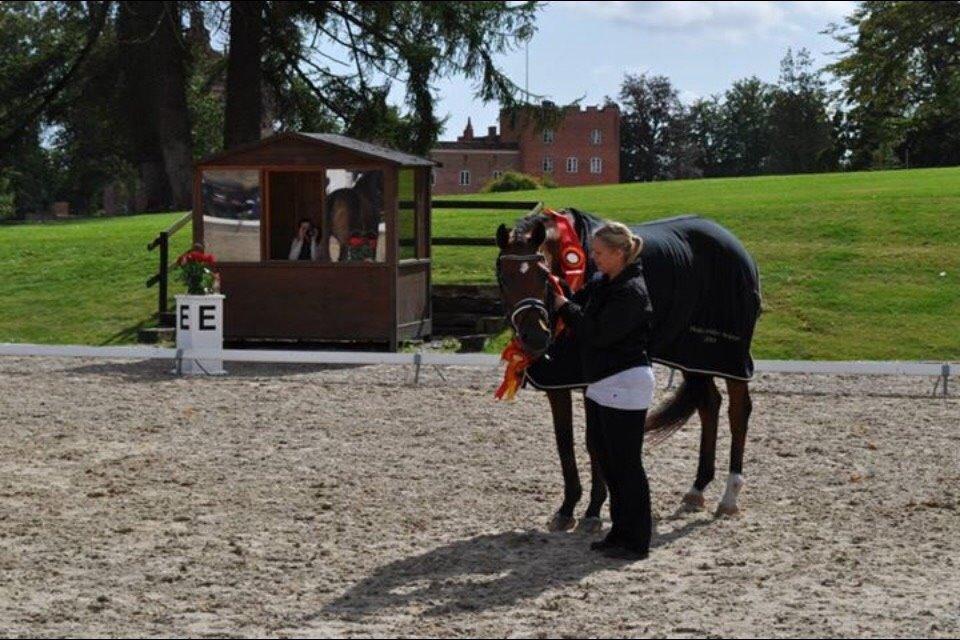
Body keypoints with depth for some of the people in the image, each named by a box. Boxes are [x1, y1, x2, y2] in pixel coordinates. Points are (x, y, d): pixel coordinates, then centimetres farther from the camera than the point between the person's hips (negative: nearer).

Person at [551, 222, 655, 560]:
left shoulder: (631, 292, -19)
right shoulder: (601, 284, 10)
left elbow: (598, 333, -22)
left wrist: (565, 305, -13)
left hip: (624, 385, -10)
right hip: (601, 383, 10)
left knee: (625, 462, -3)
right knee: (602, 454, 15)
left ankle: (635, 541, 6)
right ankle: (621, 532, 25)